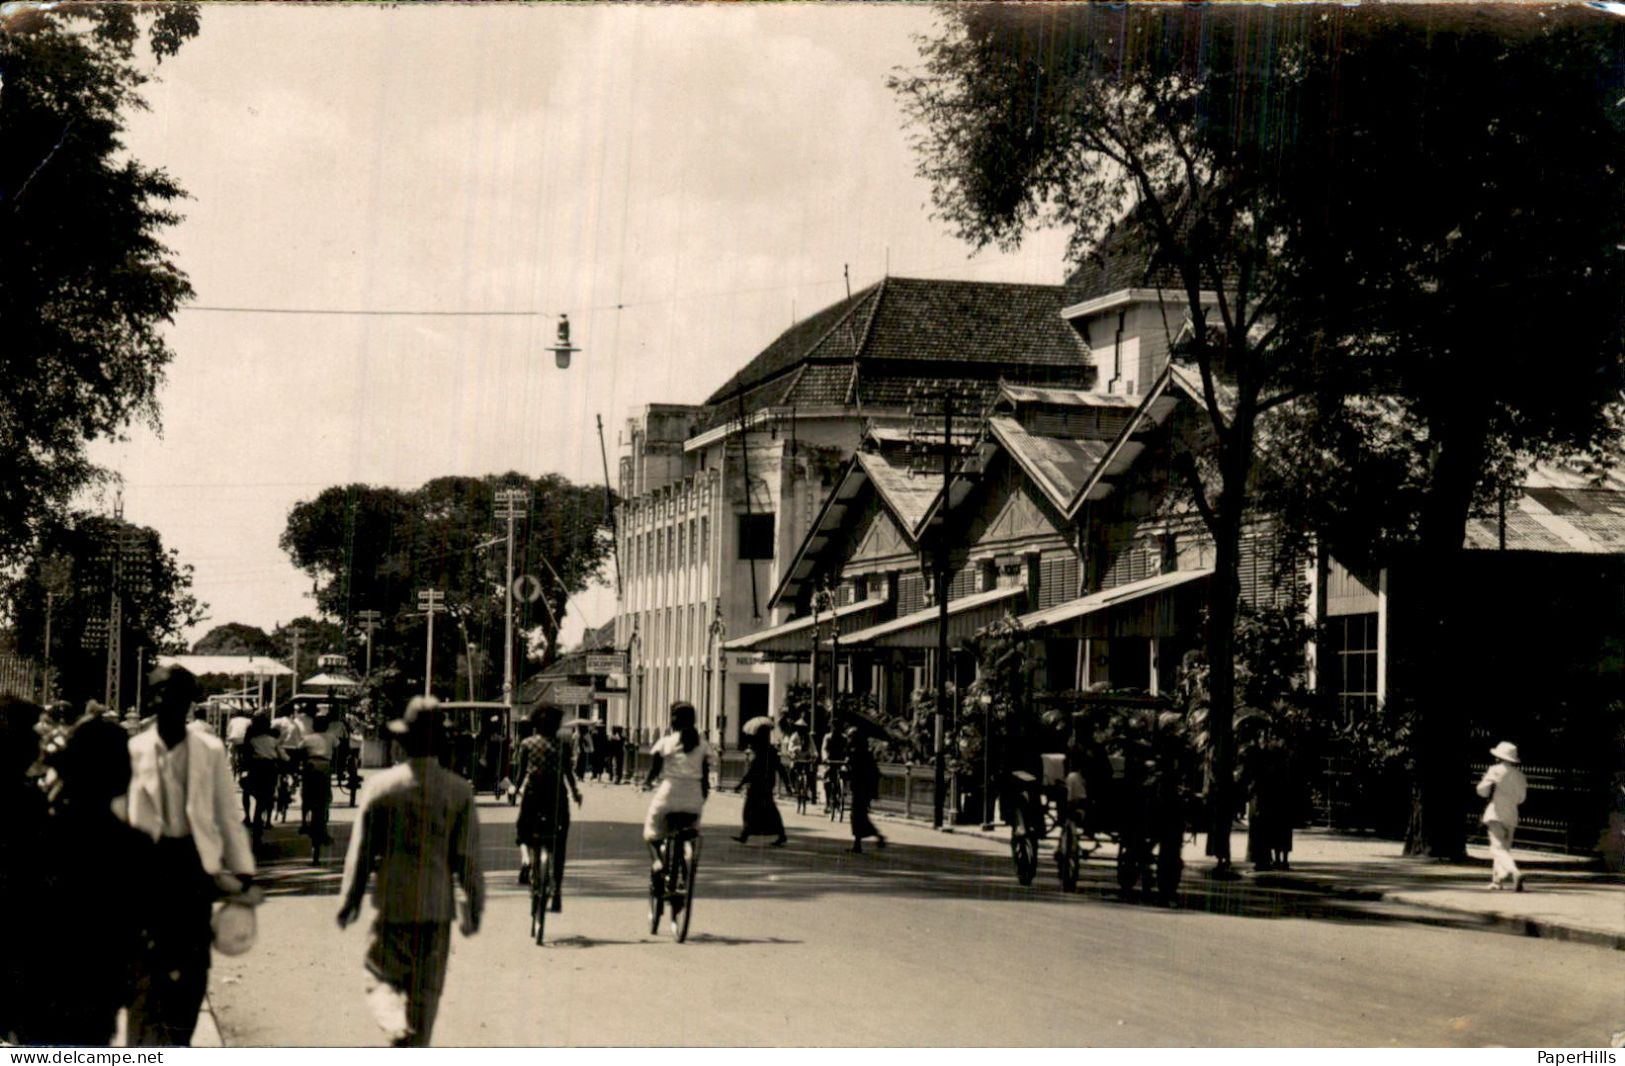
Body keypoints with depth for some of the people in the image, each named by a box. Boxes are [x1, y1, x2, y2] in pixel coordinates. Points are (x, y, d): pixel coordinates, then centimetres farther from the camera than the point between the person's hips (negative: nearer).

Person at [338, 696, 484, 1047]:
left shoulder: (380, 786, -7)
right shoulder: (459, 790, -5)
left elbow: (361, 850, -1)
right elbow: (468, 857, -2)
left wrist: (349, 900, 10)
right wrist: (473, 906, 9)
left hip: (392, 904, -1)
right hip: (438, 907, 1)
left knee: (383, 979, 9)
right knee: (426, 991, 11)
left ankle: (398, 1028, -19)